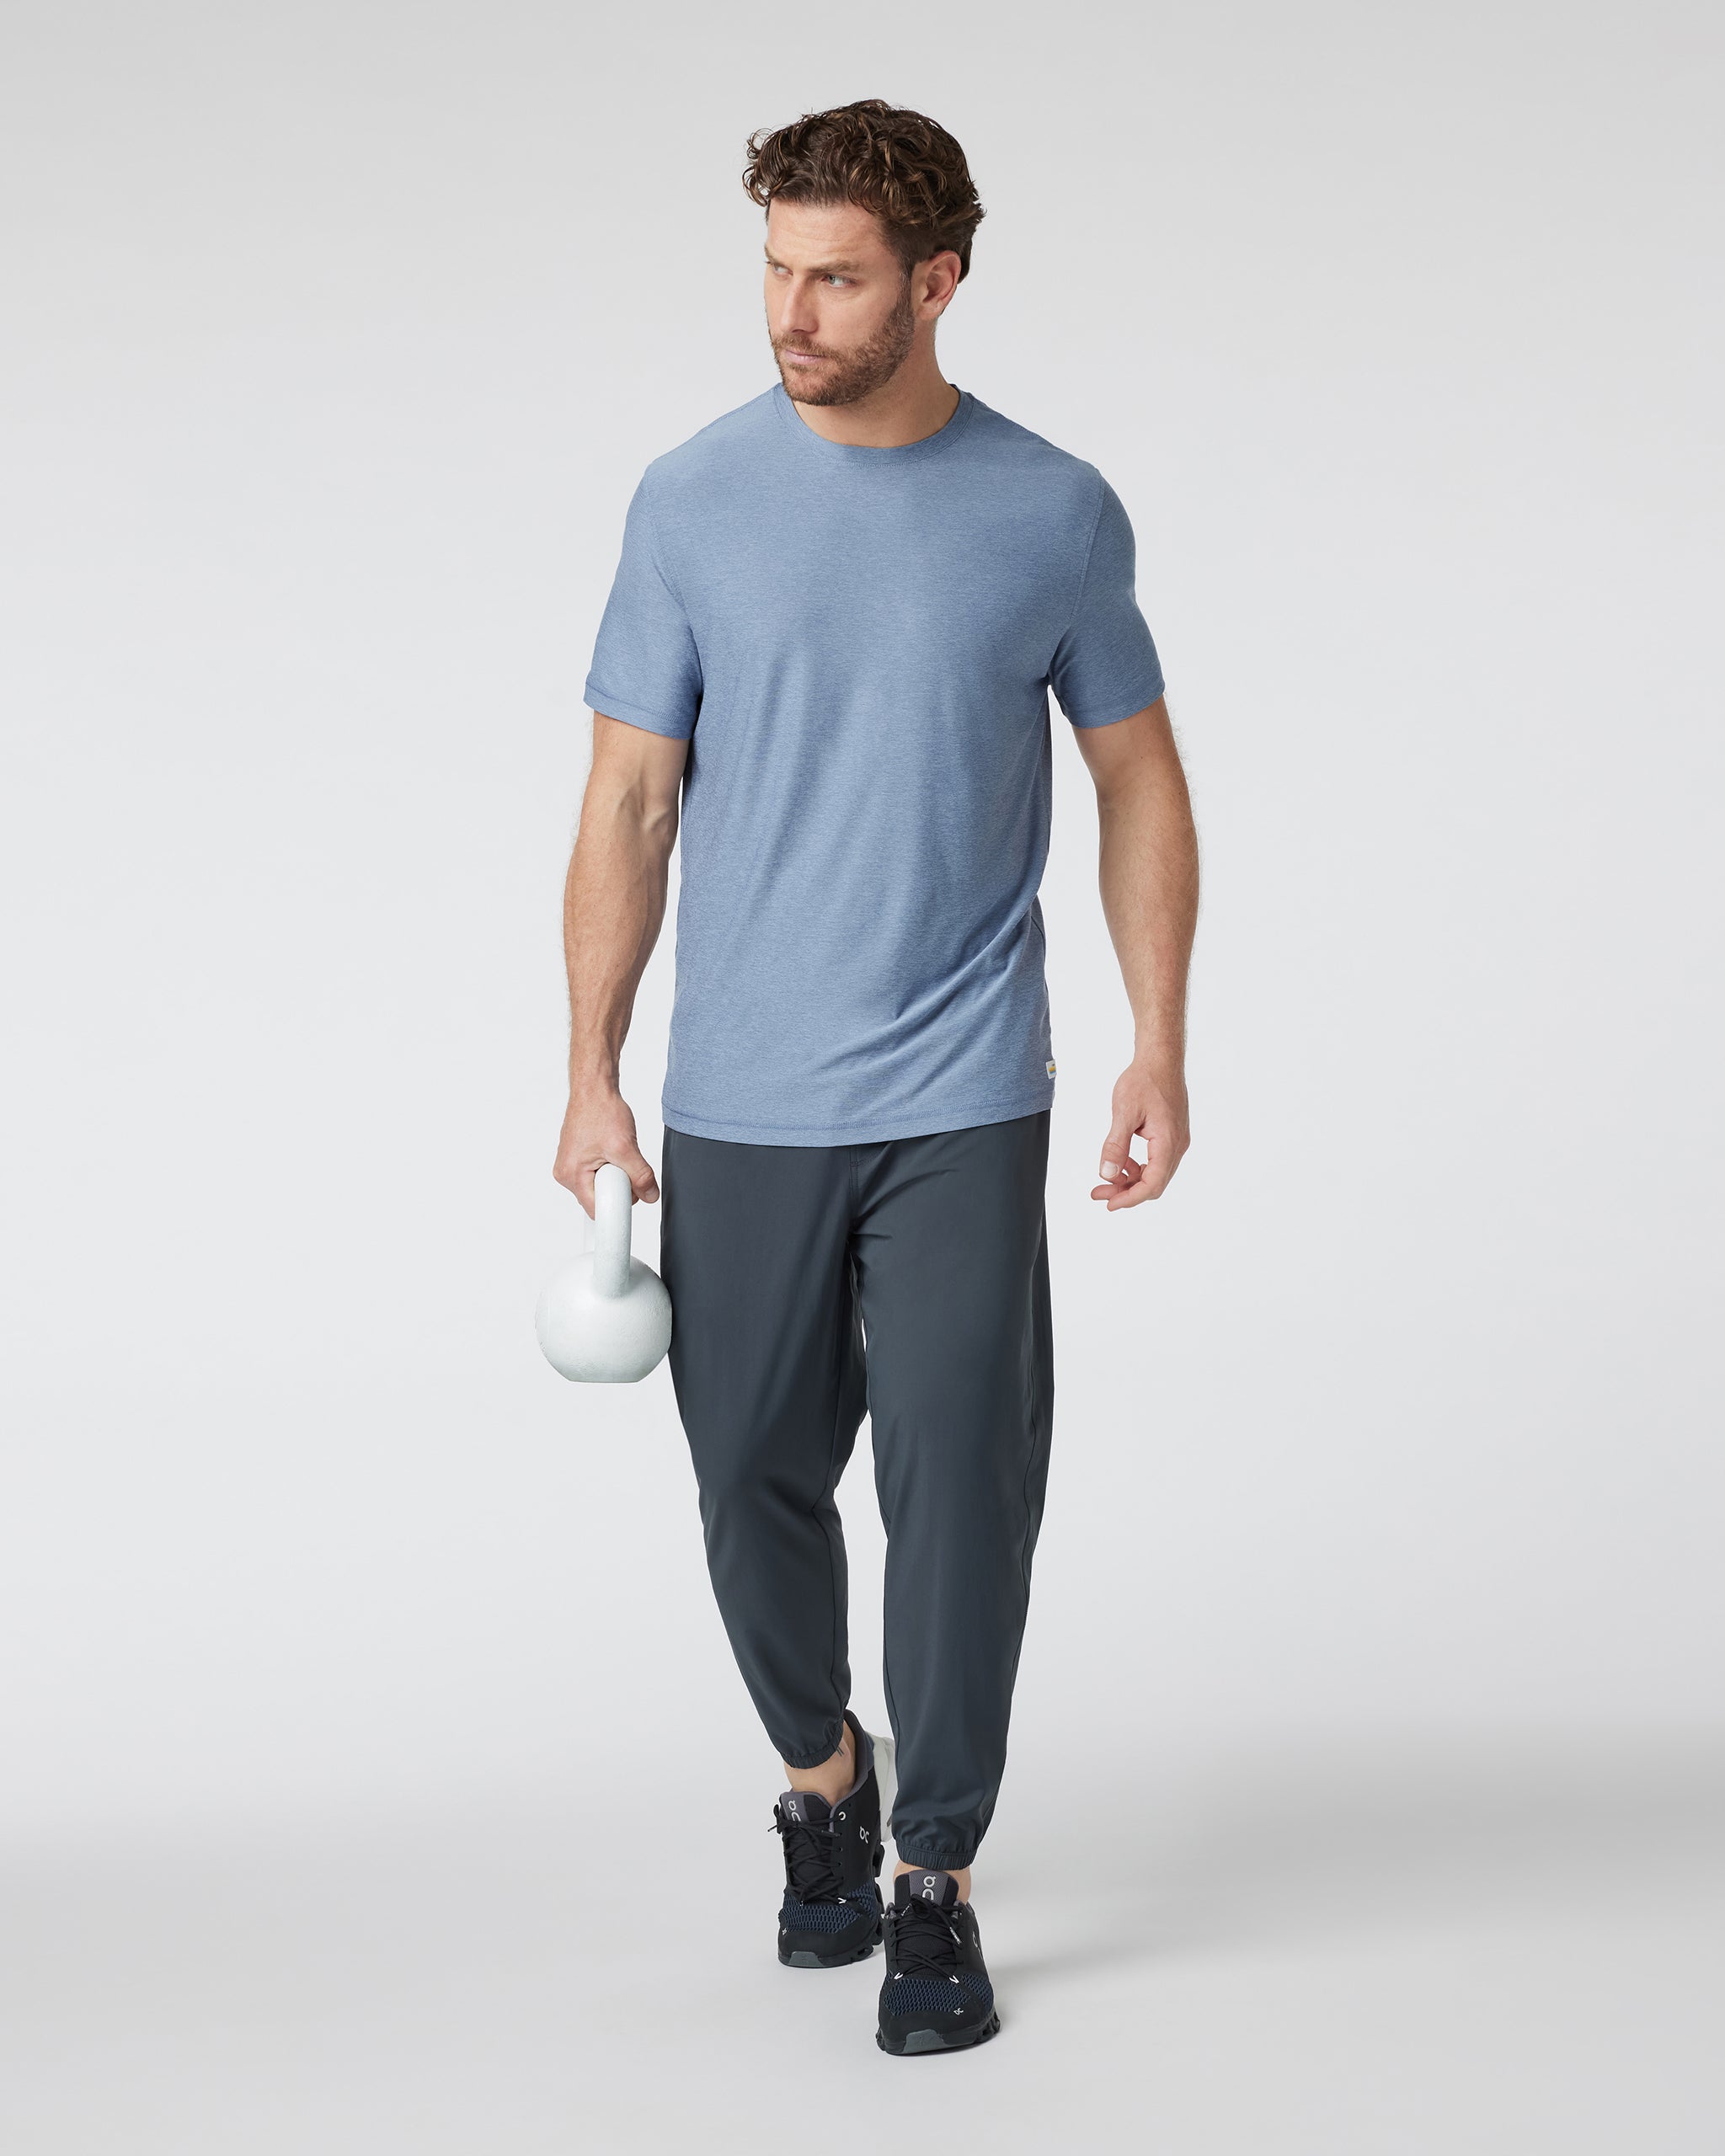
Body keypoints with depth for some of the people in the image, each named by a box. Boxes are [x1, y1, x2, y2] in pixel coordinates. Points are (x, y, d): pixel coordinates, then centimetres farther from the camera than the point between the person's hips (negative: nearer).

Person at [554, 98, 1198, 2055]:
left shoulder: (1057, 515, -1)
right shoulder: (695, 502, -1)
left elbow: (1139, 784, 8)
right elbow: (630, 803, 2)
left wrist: (1160, 1052, 1)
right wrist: (592, 1076, -1)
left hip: (961, 1104, -1)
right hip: (739, 1105, 1)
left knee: (959, 1491, -3)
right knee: (755, 1480, 10)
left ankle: (935, 1881, 12)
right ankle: (822, 1778, 36)